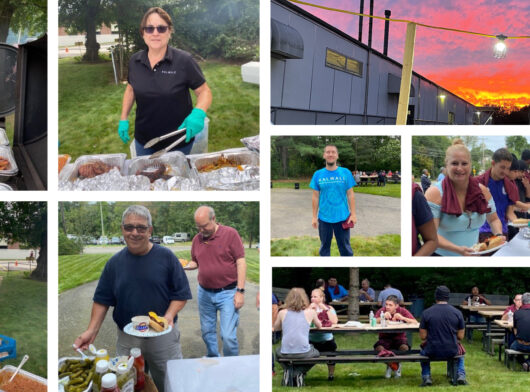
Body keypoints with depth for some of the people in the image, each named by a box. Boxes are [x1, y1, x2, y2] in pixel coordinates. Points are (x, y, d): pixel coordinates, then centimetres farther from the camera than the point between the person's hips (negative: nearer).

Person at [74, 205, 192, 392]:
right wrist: (92, 331, -7)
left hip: (163, 337, -2)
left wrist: (170, 315, -20)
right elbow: (102, 300, 6)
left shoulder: (166, 257, -4)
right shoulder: (115, 262, 4)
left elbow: (181, 294, -3)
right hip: (126, 340, 2)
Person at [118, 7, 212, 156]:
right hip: (143, 141, 4)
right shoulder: (135, 61, -2)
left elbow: (204, 92, -9)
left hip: (179, 143, -3)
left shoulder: (184, 61, -14)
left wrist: (198, 113, -28)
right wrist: (123, 119, 8)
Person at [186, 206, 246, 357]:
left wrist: (240, 291, -13)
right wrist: (185, 265, -5)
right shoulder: (197, 239, 7)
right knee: (207, 332, 13)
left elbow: (241, 262, -8)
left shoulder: (230, 234, -7)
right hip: (204, 292, 5)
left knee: (228, 336, -8)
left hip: (227, 292, -5)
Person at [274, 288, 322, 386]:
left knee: (278, 351, 39)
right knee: (316, 353, 34)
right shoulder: (310, 312, 3)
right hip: (304, 353, -2)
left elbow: (276, 328, 22)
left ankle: (287, 371, 12)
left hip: (286, 353, 2)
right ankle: (299, 373, 9)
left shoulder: (282, 313, 5)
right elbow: (319, 326, 21)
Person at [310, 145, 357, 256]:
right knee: (324, 247, 12)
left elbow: (350, 195, 2)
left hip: (342, 217, -1)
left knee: (345, 247, 6)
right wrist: (314, 217, 3)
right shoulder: (318, 174, 1)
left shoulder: (346, 173, -1)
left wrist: (353, 214, -3)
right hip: (324, 218, 1)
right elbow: (315, 197, 4)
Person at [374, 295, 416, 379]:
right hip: (385, 338, 0)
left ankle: (397, 365, 3)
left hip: (399, 337, 0)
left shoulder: (402, 311, -4)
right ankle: (389, 365, 2)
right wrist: (383, 317, -30)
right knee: (378, 348, -31)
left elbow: (415, 322, -14)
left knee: (404, 347, -33)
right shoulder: (382, 311, -3)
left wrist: (402, 318, -27)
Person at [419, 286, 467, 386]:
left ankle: (426, 377, 20)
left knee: (423, 351, 35)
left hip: (432, 352, -1)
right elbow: (460, 336, 0)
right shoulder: (457, 313, -6)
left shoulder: (426, 313, -9)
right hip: (452, 352, 1)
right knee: (460, 350, 37)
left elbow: (423, 337, -6)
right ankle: (460, 375, 21)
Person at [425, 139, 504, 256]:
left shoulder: (482, 191, 6)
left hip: (473, 255, 4)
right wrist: (458, 249, -27)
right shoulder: (435, 193, -9)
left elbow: (493, 219, 20)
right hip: (441, 255, -4)